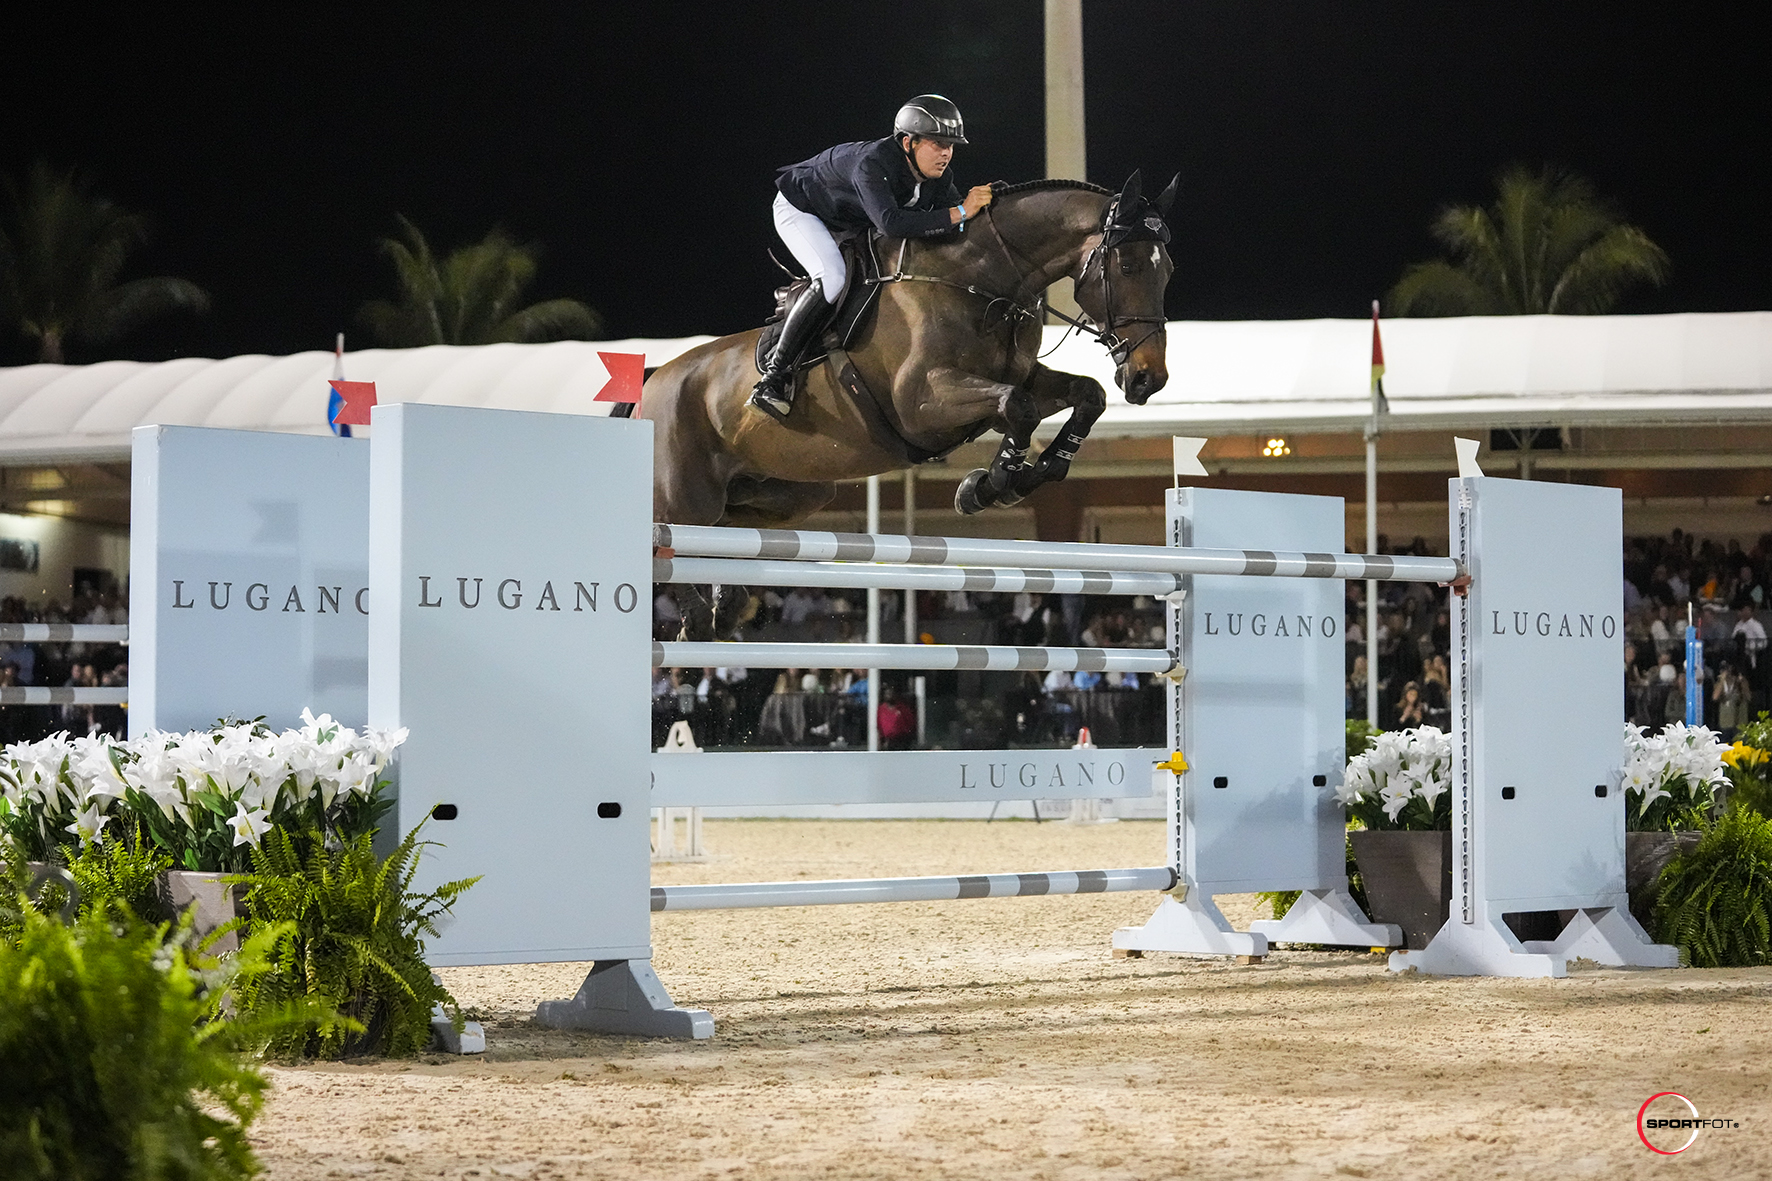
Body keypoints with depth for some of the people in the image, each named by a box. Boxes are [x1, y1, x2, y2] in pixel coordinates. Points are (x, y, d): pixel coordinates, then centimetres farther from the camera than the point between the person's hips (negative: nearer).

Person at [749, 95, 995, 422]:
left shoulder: (938, 178, -17)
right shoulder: (872, 164, -41)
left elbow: (957, 229, -7)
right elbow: (891, 223, -55)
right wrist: (960, 212, -54)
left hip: (851, 227, 8)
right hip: (799, 209, -8)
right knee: (832, 278, -32)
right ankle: (773, 375, -28)